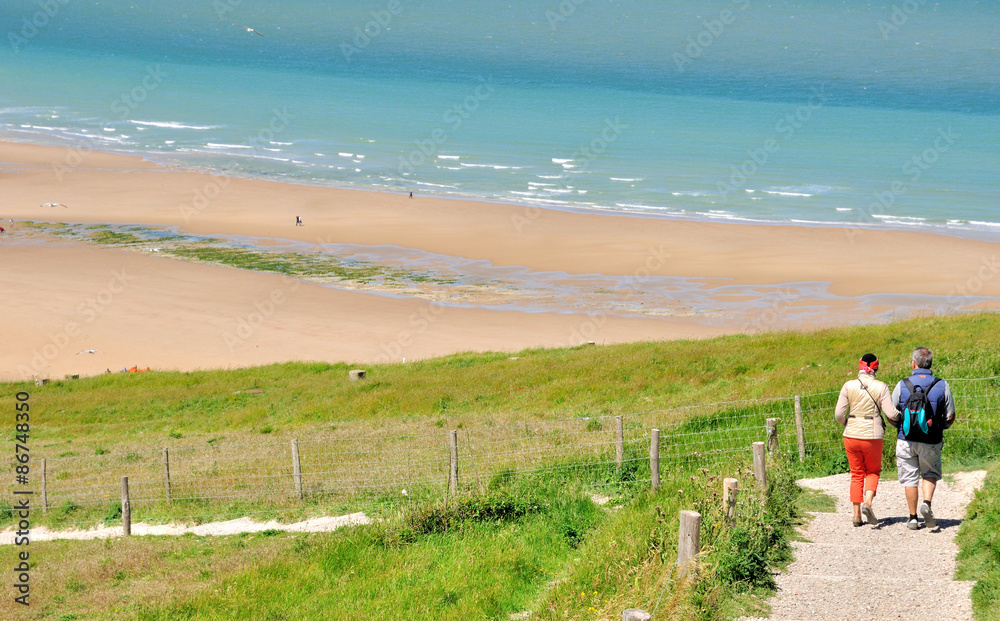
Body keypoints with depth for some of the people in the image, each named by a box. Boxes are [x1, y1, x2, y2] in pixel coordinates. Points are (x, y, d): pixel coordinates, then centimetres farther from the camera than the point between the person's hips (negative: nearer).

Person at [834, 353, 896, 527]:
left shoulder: (848, 386, -3)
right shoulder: (881, 387, -7)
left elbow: (839, 414, -5)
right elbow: (890, 413, -12)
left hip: (851, 435, 2)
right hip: (872, 436, -2)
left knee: (856, 474, 14)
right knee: (873, 471, 17)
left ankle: (857, 515, 12)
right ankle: (867, 502, -7)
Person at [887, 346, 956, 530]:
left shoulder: (902, 385, -6)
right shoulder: (942, 386, -4)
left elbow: (891, 416, -2)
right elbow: (950, 416, 1)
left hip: (906, 439, -1)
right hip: (931, 440, 1)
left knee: (909, 479, 9)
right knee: (930, 474, 18)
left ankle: (913, 518, 11)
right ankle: (927, 503, -7)